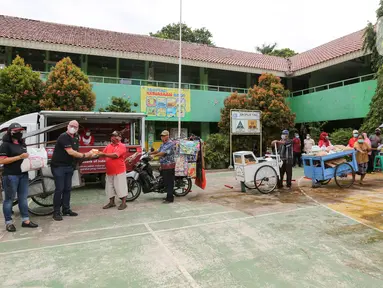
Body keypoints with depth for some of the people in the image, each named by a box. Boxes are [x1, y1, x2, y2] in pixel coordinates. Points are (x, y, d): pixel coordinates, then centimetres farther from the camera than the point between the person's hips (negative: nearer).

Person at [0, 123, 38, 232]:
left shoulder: (22, 144, 14)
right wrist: (19, 157, -21)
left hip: (23, 175, 7)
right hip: (11, 176, -7)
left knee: (23, 198, 10)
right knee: (9, 199, 4)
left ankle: (25, 220, 18)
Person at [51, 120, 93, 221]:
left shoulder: (75, 139, 11)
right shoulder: (63, 137, -15)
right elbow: (70, 152, -22)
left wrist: (88, 155, -3)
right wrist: (84, 155, -17)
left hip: (69, 167, 8)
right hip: (58, 166, -8)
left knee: (67, 189, 10)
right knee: (59, 189, -6)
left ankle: (66, 210, 19)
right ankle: (56, 212, 3)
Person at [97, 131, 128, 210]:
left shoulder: (122, 146, -10)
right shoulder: (109, 146, 12)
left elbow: (115, 155, -22)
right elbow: (103, 154, 7)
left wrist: (104, 154, -22)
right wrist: (98, 153, -13)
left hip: (119, 171, -7)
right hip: (109, 171, 7)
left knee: (121, 187, -1)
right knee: (110, 187, 15)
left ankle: (123, 203, 10)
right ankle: (111, 202, 28)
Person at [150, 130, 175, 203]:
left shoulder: (170, 143, -14)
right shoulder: (163, 144, 17)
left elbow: (164, 153, -22)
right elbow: (158, 151, 22)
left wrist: (154, 155, -24)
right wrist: (150, 153, 10)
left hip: (169, 166, -10)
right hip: (163, 166, 10)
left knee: (169, 182, -5)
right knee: (165, 182, 15)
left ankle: (170, 198, 1)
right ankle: (169, 196, 26)